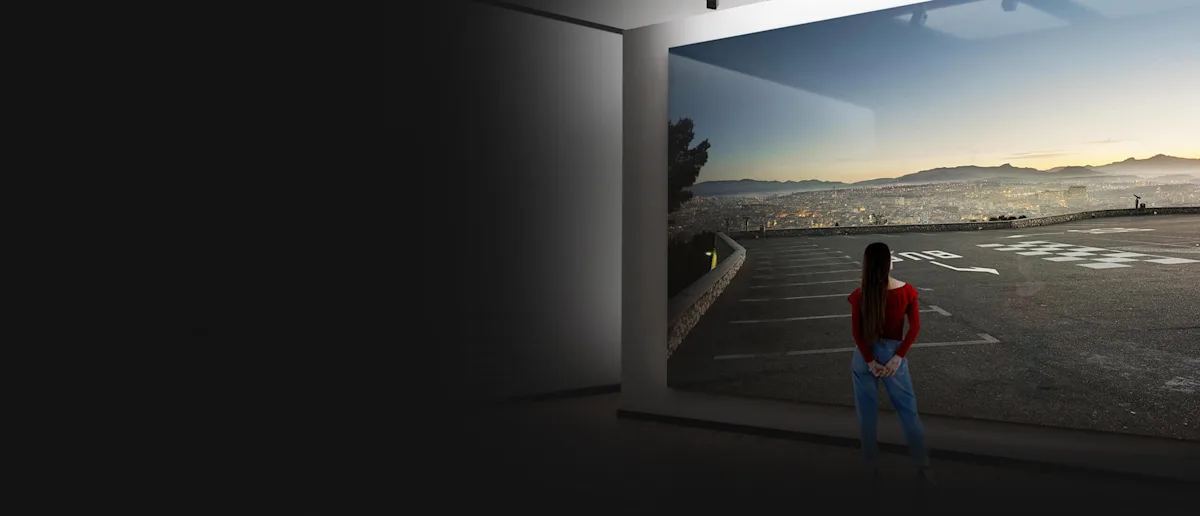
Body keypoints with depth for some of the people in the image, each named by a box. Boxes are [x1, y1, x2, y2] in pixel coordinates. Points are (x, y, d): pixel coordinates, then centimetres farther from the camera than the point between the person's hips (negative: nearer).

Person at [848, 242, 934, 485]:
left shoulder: (860, 295, -11)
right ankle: (924, 466, 17)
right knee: (909, 411, 13)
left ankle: (872, 469, 19)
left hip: (865, 357, 0)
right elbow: (915, 327, -9)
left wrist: (871, 362, -8)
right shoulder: (906, 291, -8)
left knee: (867, 415, 11)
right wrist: (897, 358, -10)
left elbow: (857, 333, -12)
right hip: (893, 354, 0)